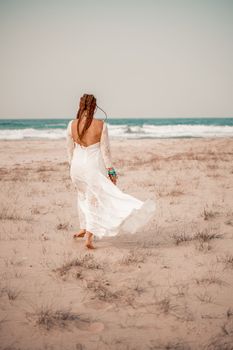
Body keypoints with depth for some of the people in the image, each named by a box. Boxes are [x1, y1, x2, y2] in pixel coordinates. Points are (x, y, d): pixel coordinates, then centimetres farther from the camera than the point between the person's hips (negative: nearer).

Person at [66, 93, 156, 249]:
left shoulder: (72, 124, -4)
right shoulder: (101, 125, -12)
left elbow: (70, 149, 6)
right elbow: (105, 150, -10)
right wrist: (111, 171, -2)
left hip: (77, 166, 4)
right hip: (94, 166, -3)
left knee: (83, 195, 27)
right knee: (95, 200, 6)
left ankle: (84, 228, 38)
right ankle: (89, 237, 0)